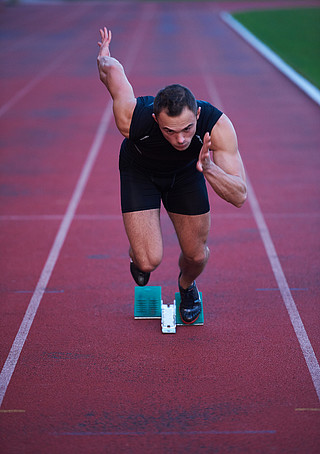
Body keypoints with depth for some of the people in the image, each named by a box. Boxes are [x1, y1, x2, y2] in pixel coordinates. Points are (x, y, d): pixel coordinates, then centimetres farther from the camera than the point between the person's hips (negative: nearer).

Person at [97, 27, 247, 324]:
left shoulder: (217, 125, -38)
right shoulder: (131, 119, -41)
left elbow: (239, 196, -36)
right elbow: (112, 70, -21)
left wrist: (209, 168, -55)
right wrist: (104, 55, 3)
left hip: (186, 173, 2)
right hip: (139, 171, -1)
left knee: (196, 255, 3)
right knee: (148, 261, -14)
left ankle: (187, 285, 42)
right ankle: (137, 254, 27)